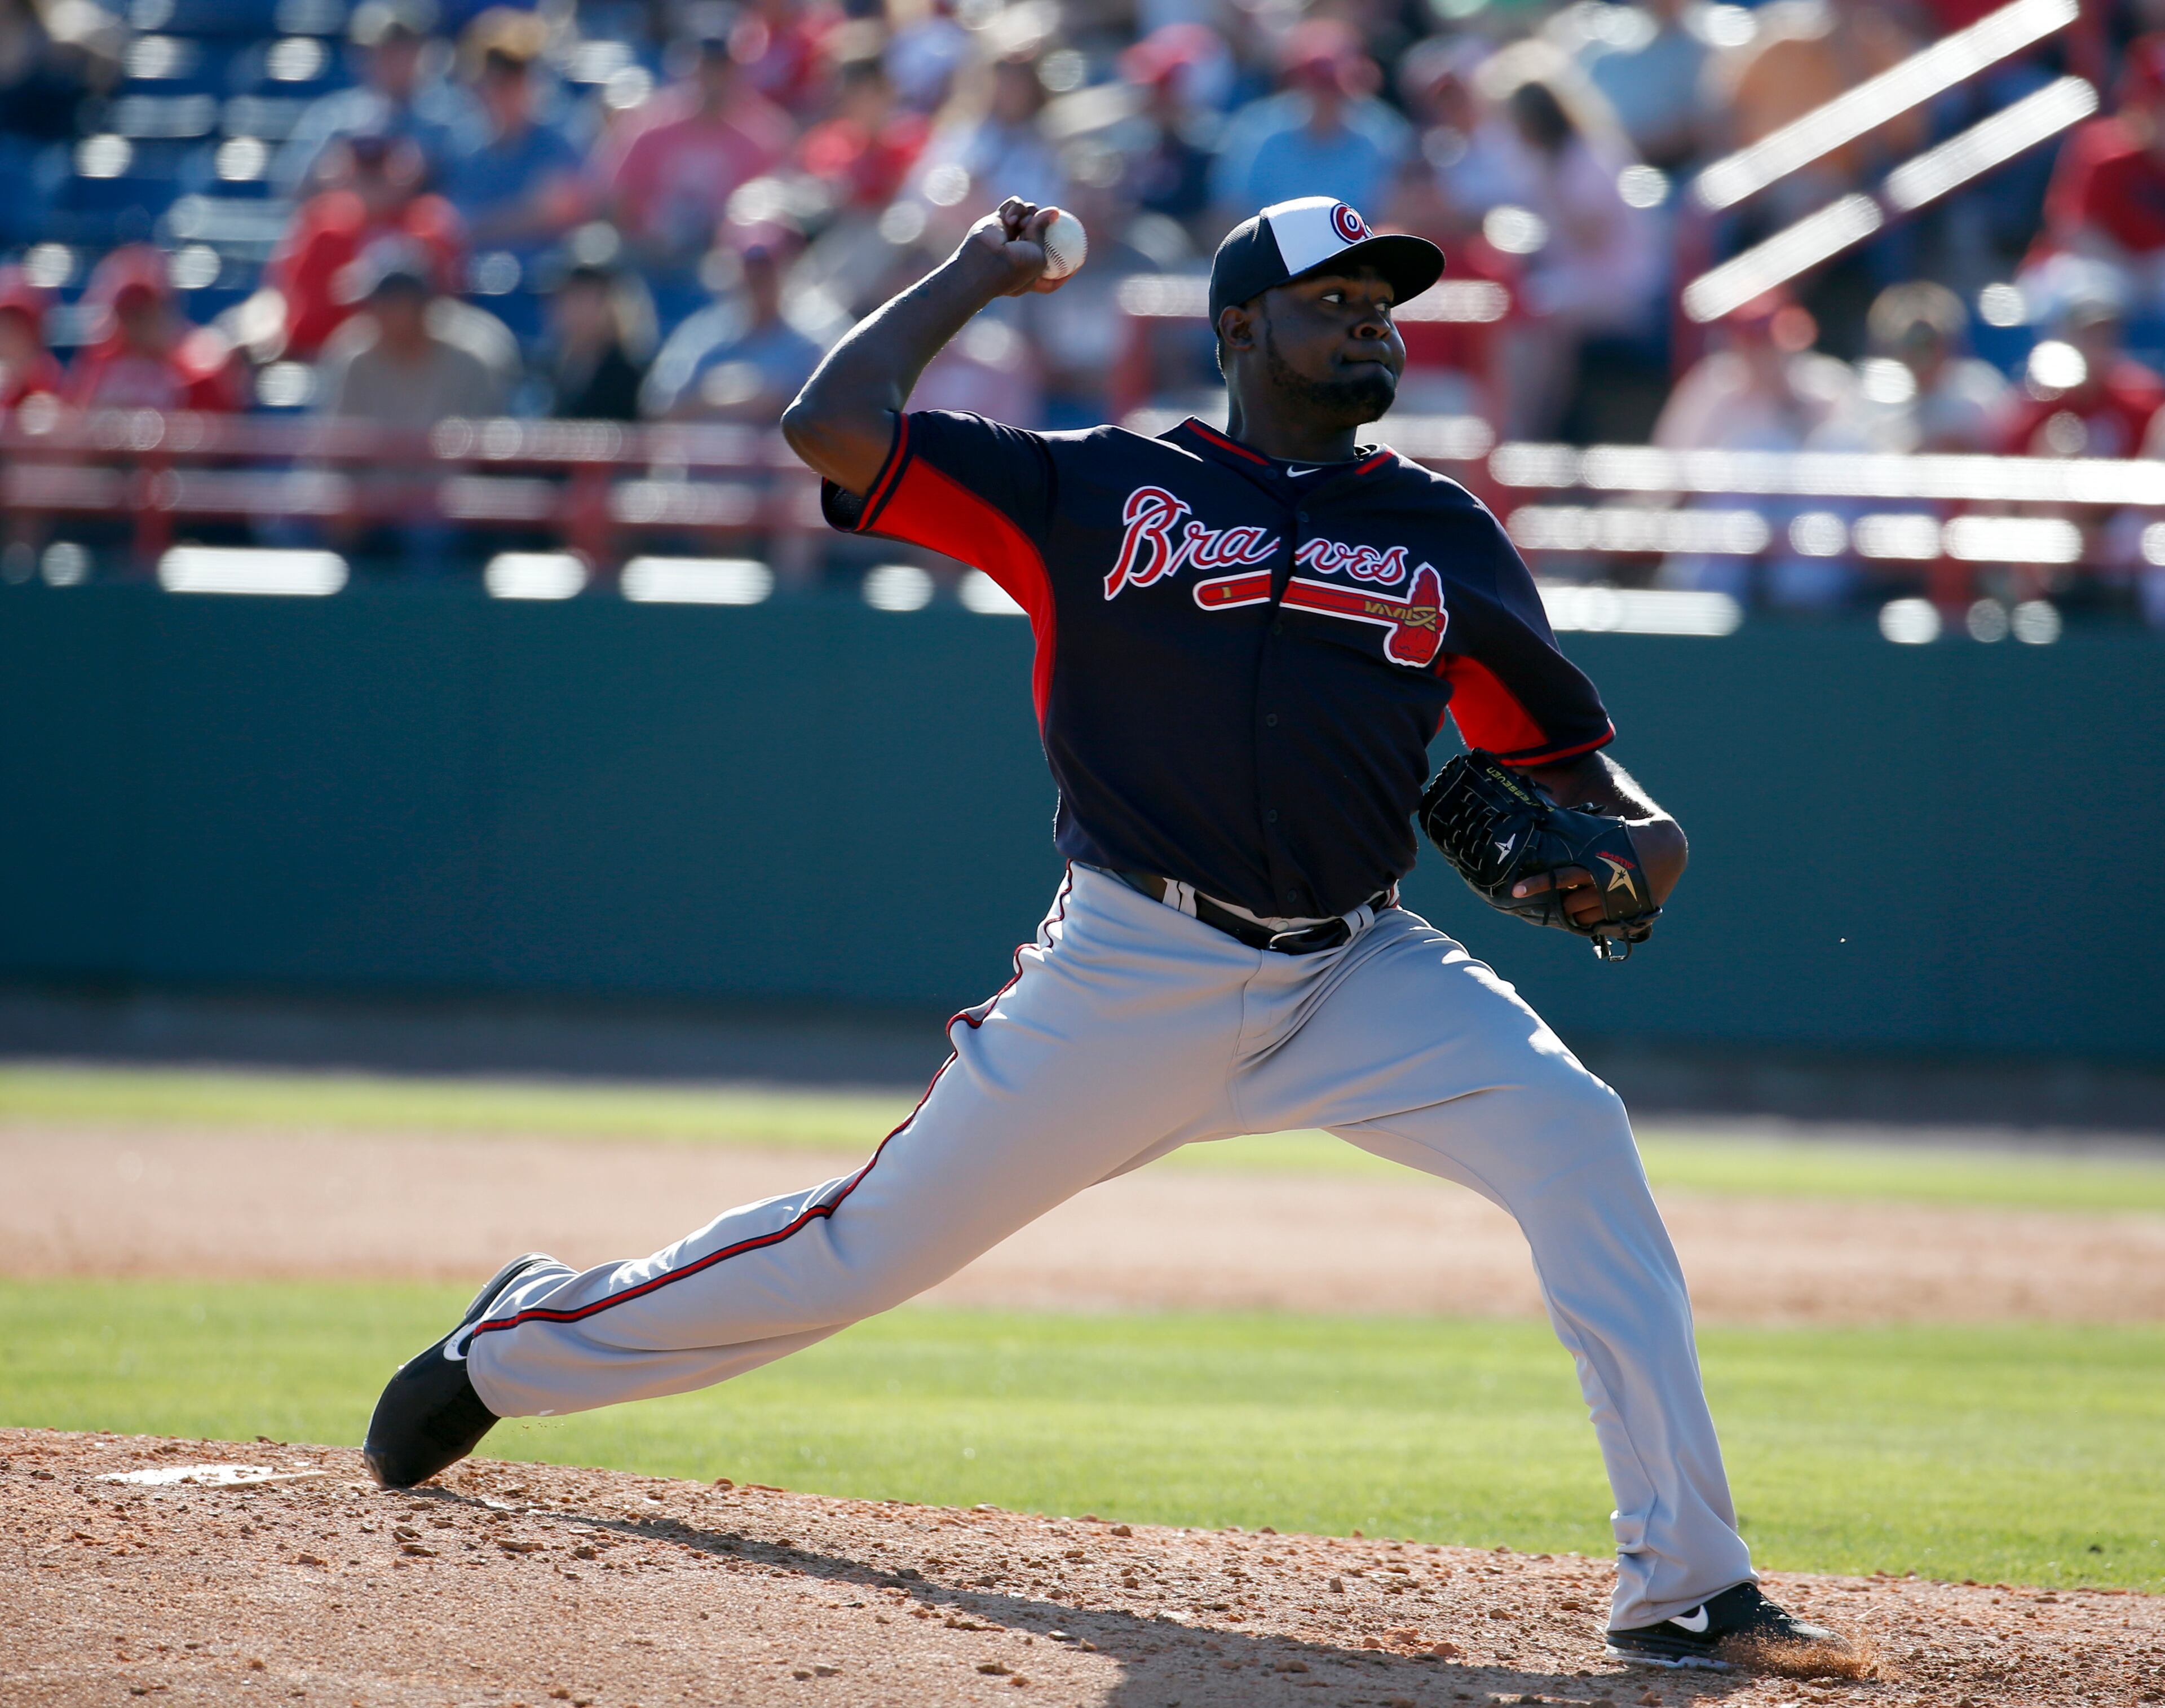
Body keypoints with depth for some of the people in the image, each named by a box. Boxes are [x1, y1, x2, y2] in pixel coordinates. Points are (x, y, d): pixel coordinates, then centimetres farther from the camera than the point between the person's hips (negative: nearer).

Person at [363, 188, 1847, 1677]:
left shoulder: (1446, 537, 12)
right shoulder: (1098, 490, 4)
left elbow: (1566, 755, 15)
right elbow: (835, 425, -5)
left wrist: (1639, 837, -8)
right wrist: (979, 275, 8)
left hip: (1361, 978, 2)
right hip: (1132, 980, -2)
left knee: (1571, 1135, -24)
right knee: (877, 1243, 4)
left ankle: (1684, 1579, -23)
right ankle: (519, 1345, 31)